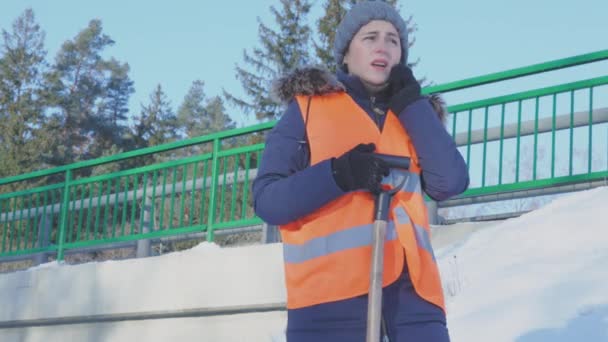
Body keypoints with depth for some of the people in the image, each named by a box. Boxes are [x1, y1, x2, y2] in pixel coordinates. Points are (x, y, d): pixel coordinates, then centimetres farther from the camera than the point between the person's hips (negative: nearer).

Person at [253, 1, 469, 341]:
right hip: (331, 279, -3)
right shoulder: (310, 106, 11)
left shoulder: (414, 115, 22)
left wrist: (410, 103, 6)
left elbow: (452, 183, 5)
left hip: (408, 279, 3)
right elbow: (267, 199, 4)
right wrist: (338, 175, -12)